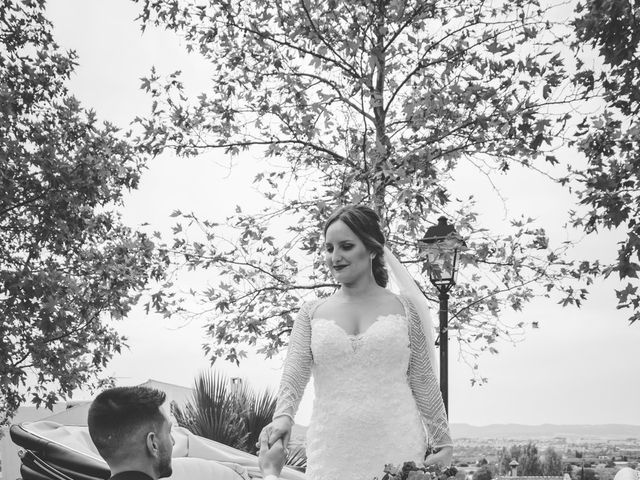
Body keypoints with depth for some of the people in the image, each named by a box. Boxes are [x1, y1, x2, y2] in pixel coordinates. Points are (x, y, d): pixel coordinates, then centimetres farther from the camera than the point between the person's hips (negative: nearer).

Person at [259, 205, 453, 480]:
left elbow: (423, 383, 8)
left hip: (397, 449, -1)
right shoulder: (311, 314, 10)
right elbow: (295, 371, -2)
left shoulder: (404, 308, 7)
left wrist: (442, 442, 3)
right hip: (331, 454, 1)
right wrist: (283, 416, -20)